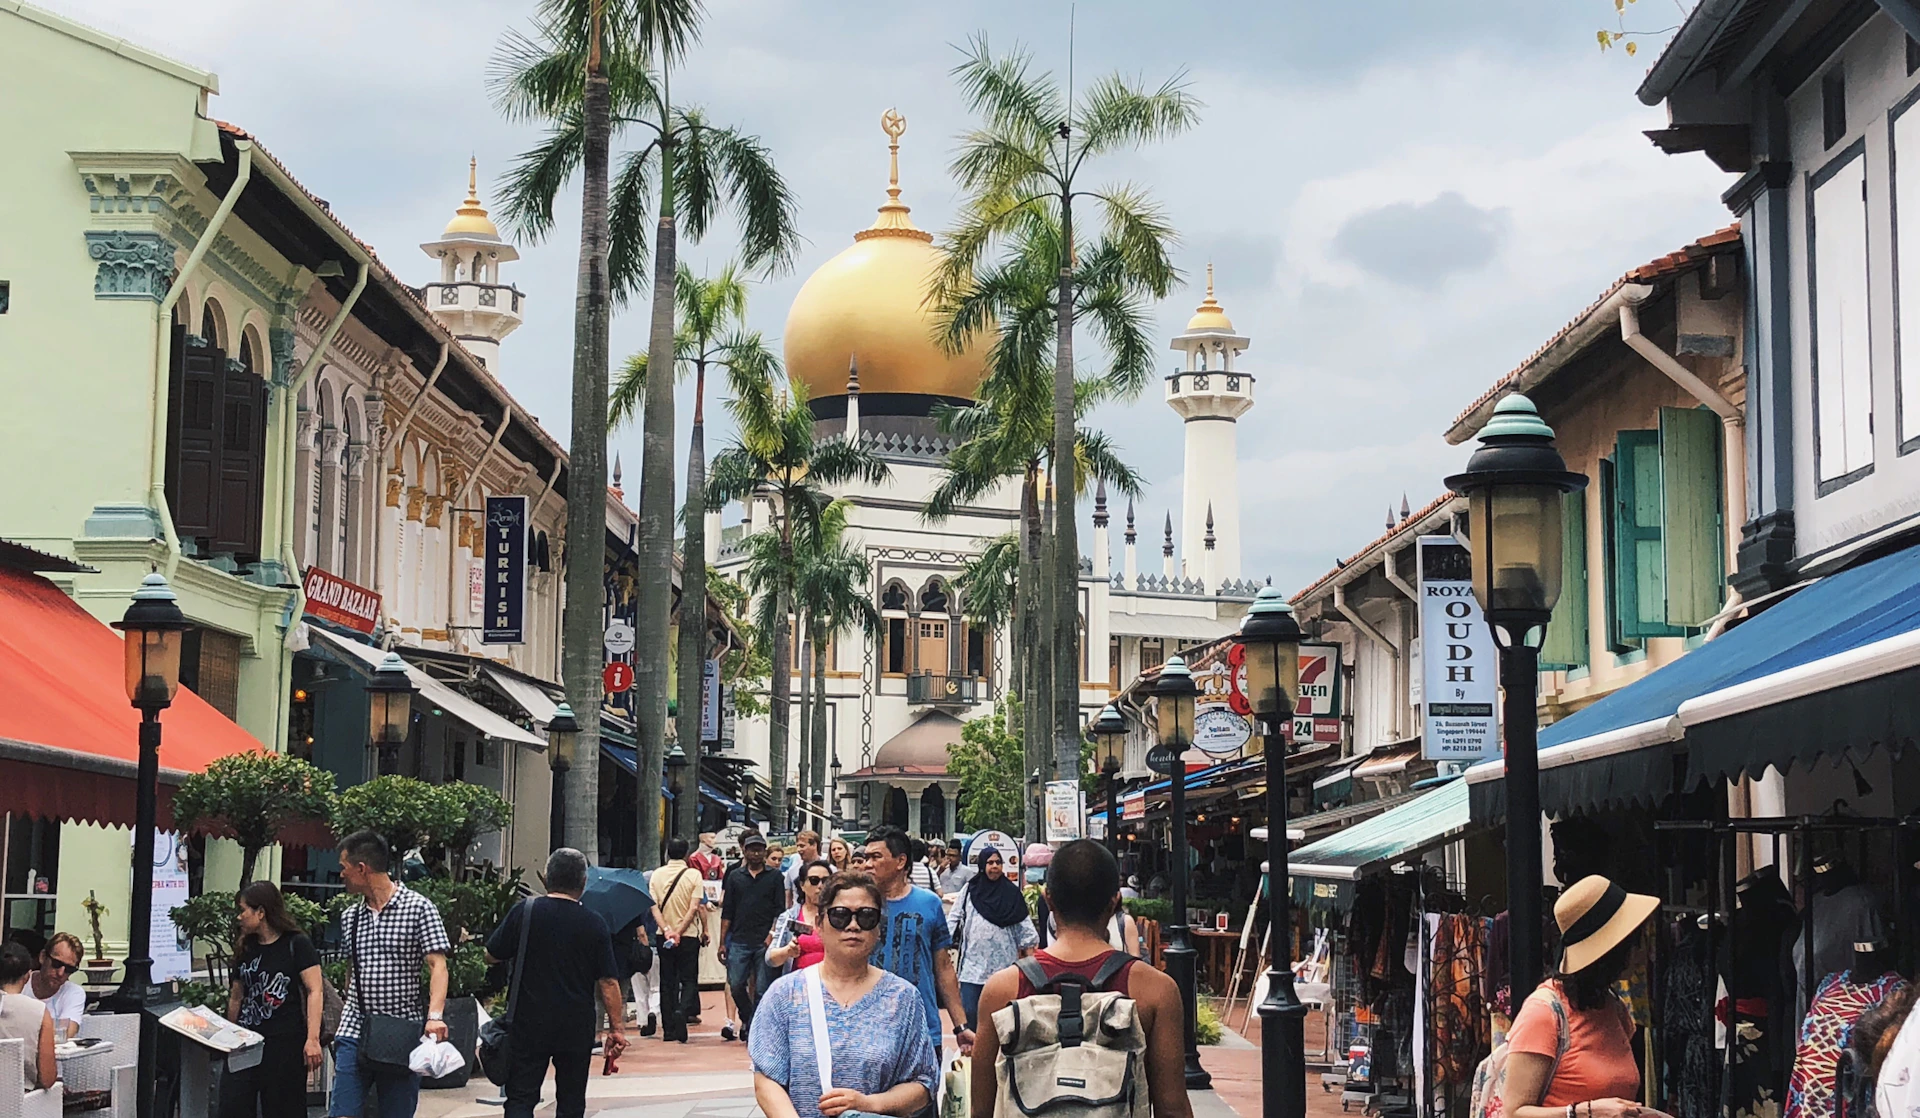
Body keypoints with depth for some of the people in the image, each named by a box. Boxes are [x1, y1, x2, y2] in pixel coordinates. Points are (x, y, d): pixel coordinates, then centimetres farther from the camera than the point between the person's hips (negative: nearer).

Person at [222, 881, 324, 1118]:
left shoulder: (296, 945, -4)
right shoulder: (246, 949, 14)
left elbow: (314, 991, -10)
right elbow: (236, 998, 20)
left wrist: (312, 1039, -18)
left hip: (286, 1044, -6)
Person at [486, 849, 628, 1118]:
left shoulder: (525, 911, -4)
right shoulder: (595, 924, -4)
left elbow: (491, 955, 4)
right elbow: (608, 982, -4)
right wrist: (617, 1028, 2)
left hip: (529, 1025, 0)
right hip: (576, 1027, 1)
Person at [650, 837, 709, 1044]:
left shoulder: (656, 875, 1)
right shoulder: (693, 875, -7)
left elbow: (654, 906, -6)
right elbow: (695, 908, -13)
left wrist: (666, 930, -13)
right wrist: (679, 932, -13)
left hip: (664, 937, 3)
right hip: (688, 937, -3)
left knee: (667, 983, 9)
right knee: (688, 980, 5)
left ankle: (668, 1030, 9)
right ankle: (682, 1011, -23)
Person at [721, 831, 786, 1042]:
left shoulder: (775, 877, 7)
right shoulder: (735, 876, 11)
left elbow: (780, 911, 3)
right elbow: (726, 912, 10)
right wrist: (722, 942, 5)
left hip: (765, 941, -2)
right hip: (739, 940, 2)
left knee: (762, 989, -1)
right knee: (736, 985, -3)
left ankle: (754, 1028, 6)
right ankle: (746, 1019, 20)